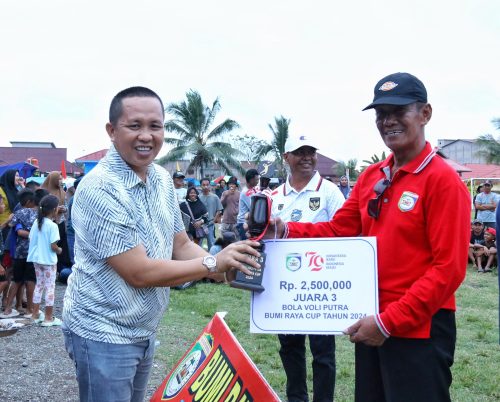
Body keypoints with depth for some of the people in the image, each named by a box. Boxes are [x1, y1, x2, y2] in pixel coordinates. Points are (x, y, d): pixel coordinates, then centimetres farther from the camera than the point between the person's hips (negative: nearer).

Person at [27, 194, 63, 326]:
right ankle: (48, 318, 6)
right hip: (48, 260, -7)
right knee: (50, 287, 2)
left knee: (39, 285, 18)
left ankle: (36, 314, 24)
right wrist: (59, 250, 0)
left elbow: (31, 239, 6)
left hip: (36, 258, 7)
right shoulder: (53, 225, -18)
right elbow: (53, 246, -20)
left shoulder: (36, 222, 2)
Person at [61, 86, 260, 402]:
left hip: (144, 331, 8)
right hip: (103, 334, -8)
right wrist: (214, 263, -19)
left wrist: (228, 267, -12)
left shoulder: (162, 179, 2)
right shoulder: (100, 189, -24)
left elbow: (181, 245, 7)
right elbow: (139, 272, -25)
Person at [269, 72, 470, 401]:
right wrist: (285, 230, -7)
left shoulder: (442, 179, -15)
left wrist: (390, 321, -20)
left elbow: (448, 269, -19)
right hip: (372, 323, 7)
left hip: (419, 328, -7)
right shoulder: (371, 177, 8)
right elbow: (339, 230, 9)